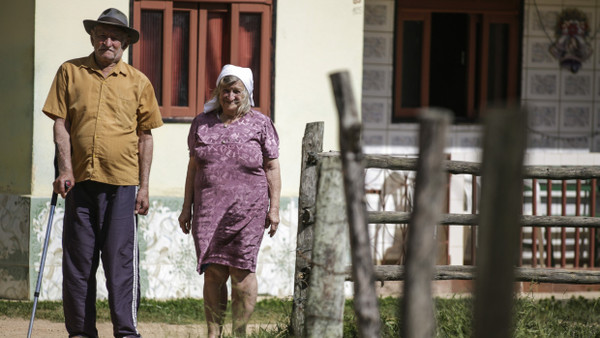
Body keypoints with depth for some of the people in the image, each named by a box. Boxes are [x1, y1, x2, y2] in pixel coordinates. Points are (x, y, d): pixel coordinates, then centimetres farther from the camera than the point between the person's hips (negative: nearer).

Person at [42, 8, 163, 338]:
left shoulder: (138, 82, 7)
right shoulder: (70, 72, 8)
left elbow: (145, 136, 9)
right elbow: (60, 123, 5)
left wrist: (143, 187, 4)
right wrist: (65, 169, -6)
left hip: (122, 181, -1)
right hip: (80, 179, 1)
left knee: (120, 260, -5)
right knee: (78, 260, 4)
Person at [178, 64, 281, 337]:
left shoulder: (260, 125, 5)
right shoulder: (202, 123, 12)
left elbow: (272, 169, 5)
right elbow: (193, 167, 15)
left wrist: (274, 208, -1)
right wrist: (187, 207, 12)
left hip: (246, 211, -2)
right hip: (208, 210, 2)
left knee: (241, 269, -5)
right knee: (212, 271, 0)